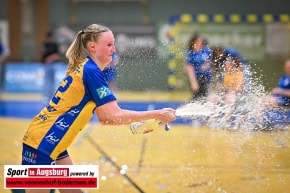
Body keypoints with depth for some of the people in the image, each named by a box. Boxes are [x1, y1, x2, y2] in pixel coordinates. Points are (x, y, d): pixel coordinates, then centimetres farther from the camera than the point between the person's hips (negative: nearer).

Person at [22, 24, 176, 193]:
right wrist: (157, 114, -15)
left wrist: (135, 122, 2)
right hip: (42, 143, -10)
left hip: (52, 144, 10)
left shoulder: (85, 68, 12)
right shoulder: (91, 71, -16)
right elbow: (115, 115, -20)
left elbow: (104, 118, 15)